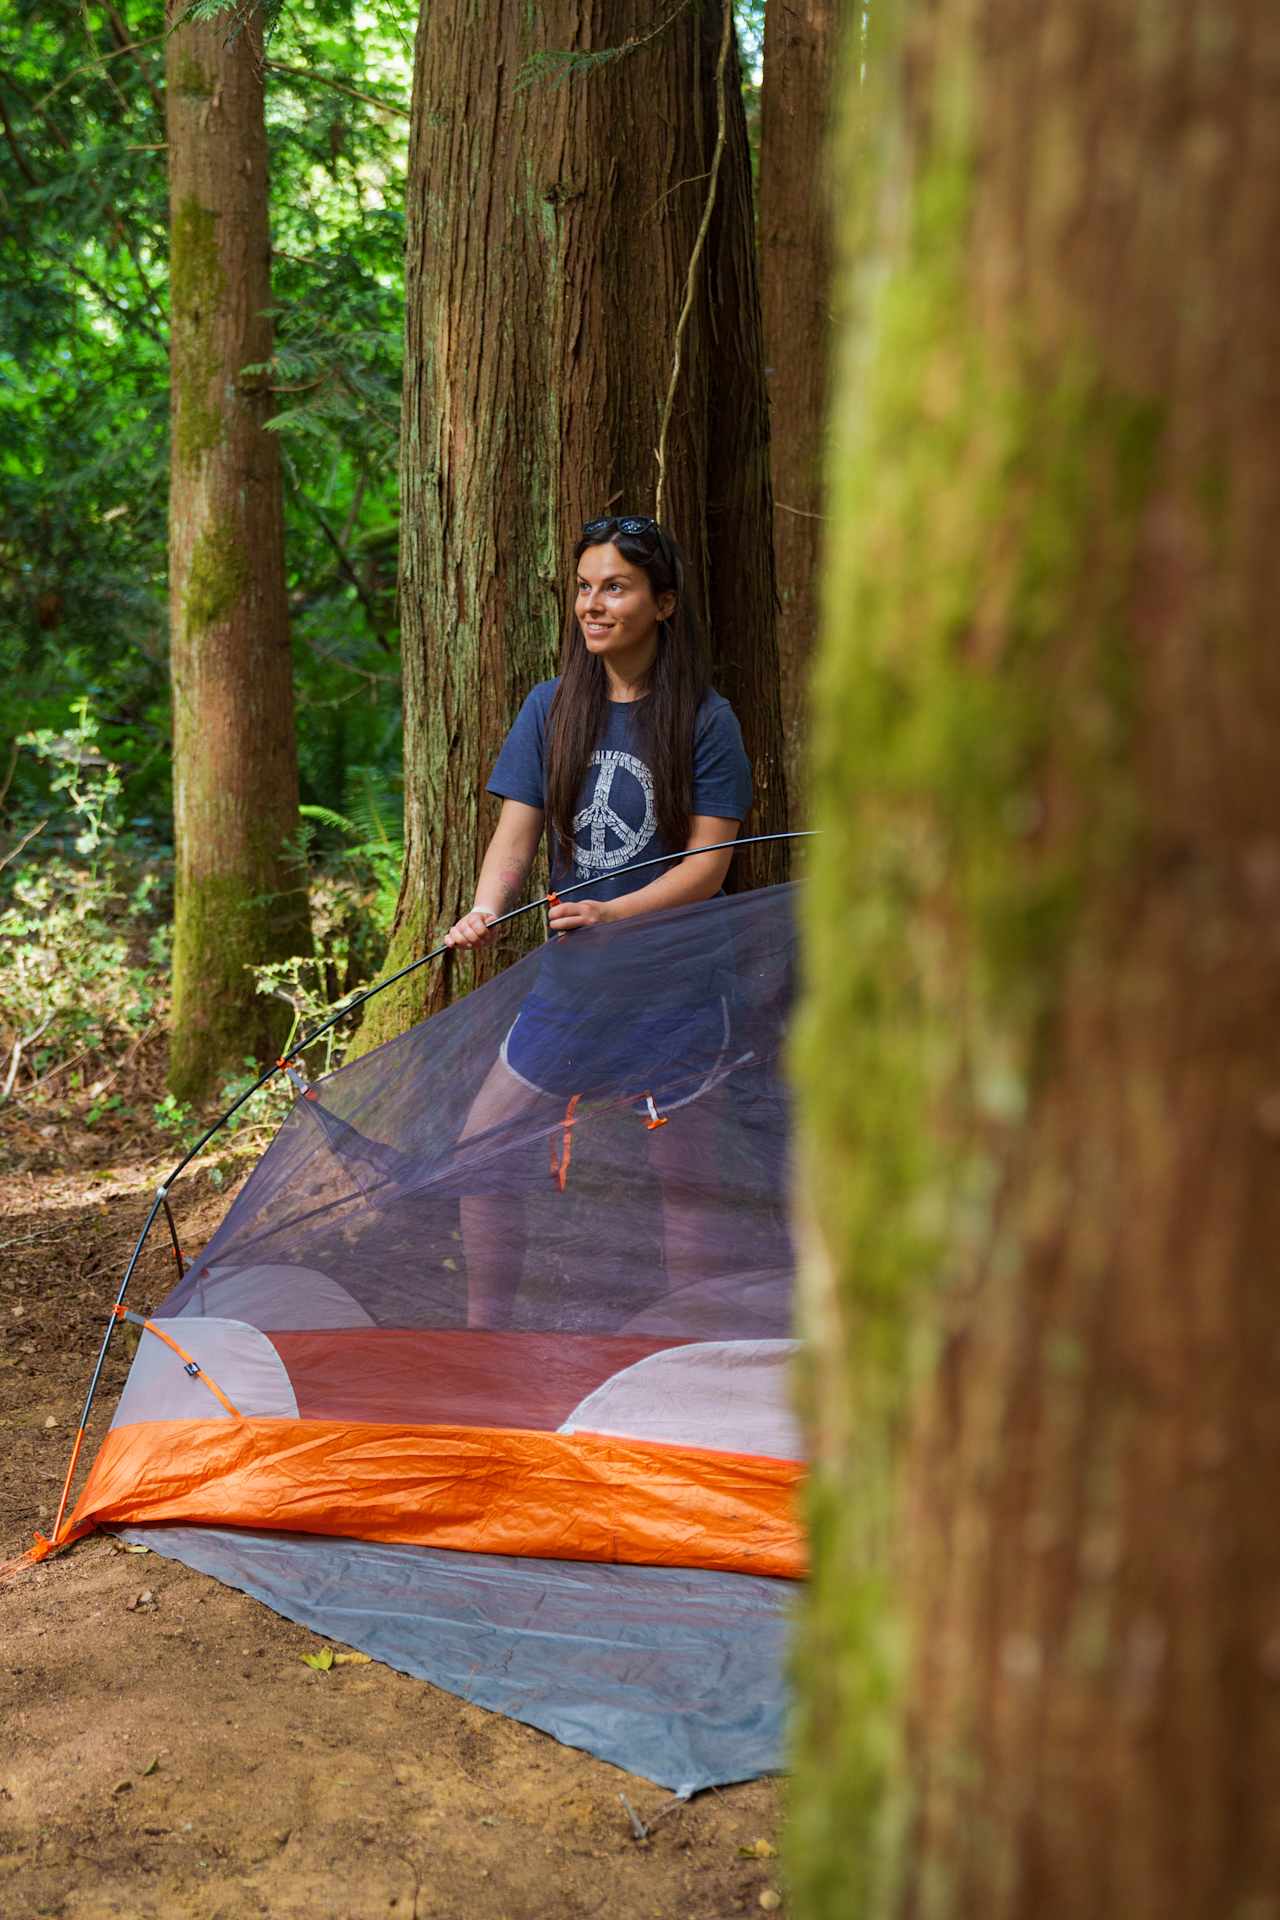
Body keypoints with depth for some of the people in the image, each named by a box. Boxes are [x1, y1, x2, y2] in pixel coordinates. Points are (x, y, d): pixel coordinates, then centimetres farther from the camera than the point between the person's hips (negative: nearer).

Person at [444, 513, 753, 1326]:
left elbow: (709, 863, -12)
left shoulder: (705, 720, -7)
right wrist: (487, 908, -21)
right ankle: (485, 1330, 20)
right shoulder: (550, 710, 5)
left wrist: (613, 911, -27)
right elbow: (517, 831, -1)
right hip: (570, 980, 4)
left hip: (673, 980, -4)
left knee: (679, 1176, 3)